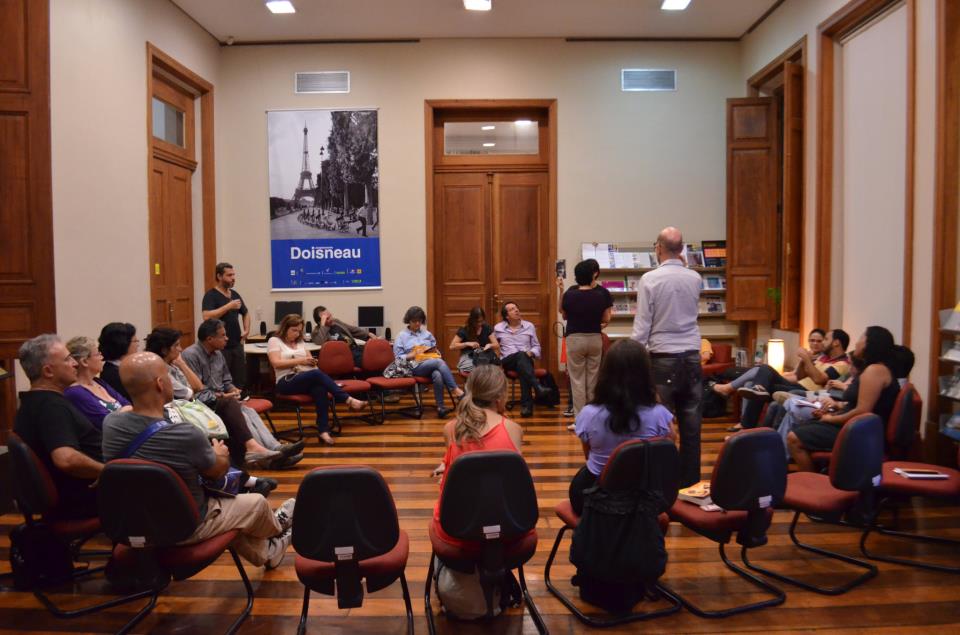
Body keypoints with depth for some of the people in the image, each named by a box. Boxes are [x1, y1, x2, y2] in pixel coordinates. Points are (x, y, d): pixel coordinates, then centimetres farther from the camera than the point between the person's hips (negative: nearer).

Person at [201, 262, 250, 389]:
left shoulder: (235, 294, 13)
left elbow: (245, 313, 28)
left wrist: (247, 330, 12)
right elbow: (207, 317, -25)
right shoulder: (211, 295, -8)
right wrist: (228, 306, -23)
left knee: (240, 381, 11)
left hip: (237, 345, 7)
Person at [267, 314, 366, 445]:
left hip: (307, 379, 5)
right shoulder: (274, 341, 5)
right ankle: (349, 400, -33)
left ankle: (323, 430, -37)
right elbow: (276, 363, -9)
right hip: (286, 382, -5)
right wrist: (300, 361, -13)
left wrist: (311, 362, -3)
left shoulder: (299, 342, 22)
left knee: (319, 388, -33)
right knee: (317, 374, -34)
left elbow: (308, 359, 22)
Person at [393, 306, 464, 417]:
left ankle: (440, 407, -35)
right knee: (440, 362, -35)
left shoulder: (427, 334, 24)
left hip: (432, 364, 3)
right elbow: (398, 358, 5)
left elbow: (435, 350, 29)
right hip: (416, 367, -3)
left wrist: (434, 351, 5)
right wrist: (414, 355, -9)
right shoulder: (401, 336, 11)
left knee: (437, 375, -37)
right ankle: (455, 390, -36)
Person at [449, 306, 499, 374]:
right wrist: (467, 344, -15)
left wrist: (490, 345, -14)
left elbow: (497, 345, 9)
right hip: (468, 359, -3)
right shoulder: (464, 330, 1)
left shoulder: (487, 328, 10)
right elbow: (452, 346, -3)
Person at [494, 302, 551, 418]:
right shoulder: (498, 328, 12)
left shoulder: (529, 326, 15)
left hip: (526, 360, 1)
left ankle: (526, 404, -44)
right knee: (521, 355, -37)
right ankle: (538, 387, -53)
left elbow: (536, 346, 17)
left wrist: (531, 352, -5)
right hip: (507, 361, -1)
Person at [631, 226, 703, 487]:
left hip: (663, 358, -4)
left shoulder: (650, 279, -9)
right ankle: (690, 480, 17)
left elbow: (642, 325, -10)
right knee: (691, 422, 9)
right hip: (692, 357, 4)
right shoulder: (695, 278, 4)